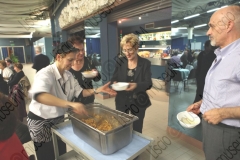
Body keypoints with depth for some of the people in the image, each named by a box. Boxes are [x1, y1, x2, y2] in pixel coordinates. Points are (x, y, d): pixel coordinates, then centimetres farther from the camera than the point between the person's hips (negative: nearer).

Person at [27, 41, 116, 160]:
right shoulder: (46, 74, -28)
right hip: (41, 122, -6)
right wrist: (70, 104, -56)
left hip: (58, 119, 7)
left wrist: (97, 90, -13)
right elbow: (38, 95, -48)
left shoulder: (68, 75, -4)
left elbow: (80, 92, 2)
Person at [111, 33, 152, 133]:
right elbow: (114, 78, 1)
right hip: (122, 101, 2)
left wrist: (137, 85, -33)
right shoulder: (120, 62, 0)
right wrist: (114, 83, -23)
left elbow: (148, 83, -13)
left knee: (137, 130, 15)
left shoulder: (145, 63, -7)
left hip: (138, 102, -1)